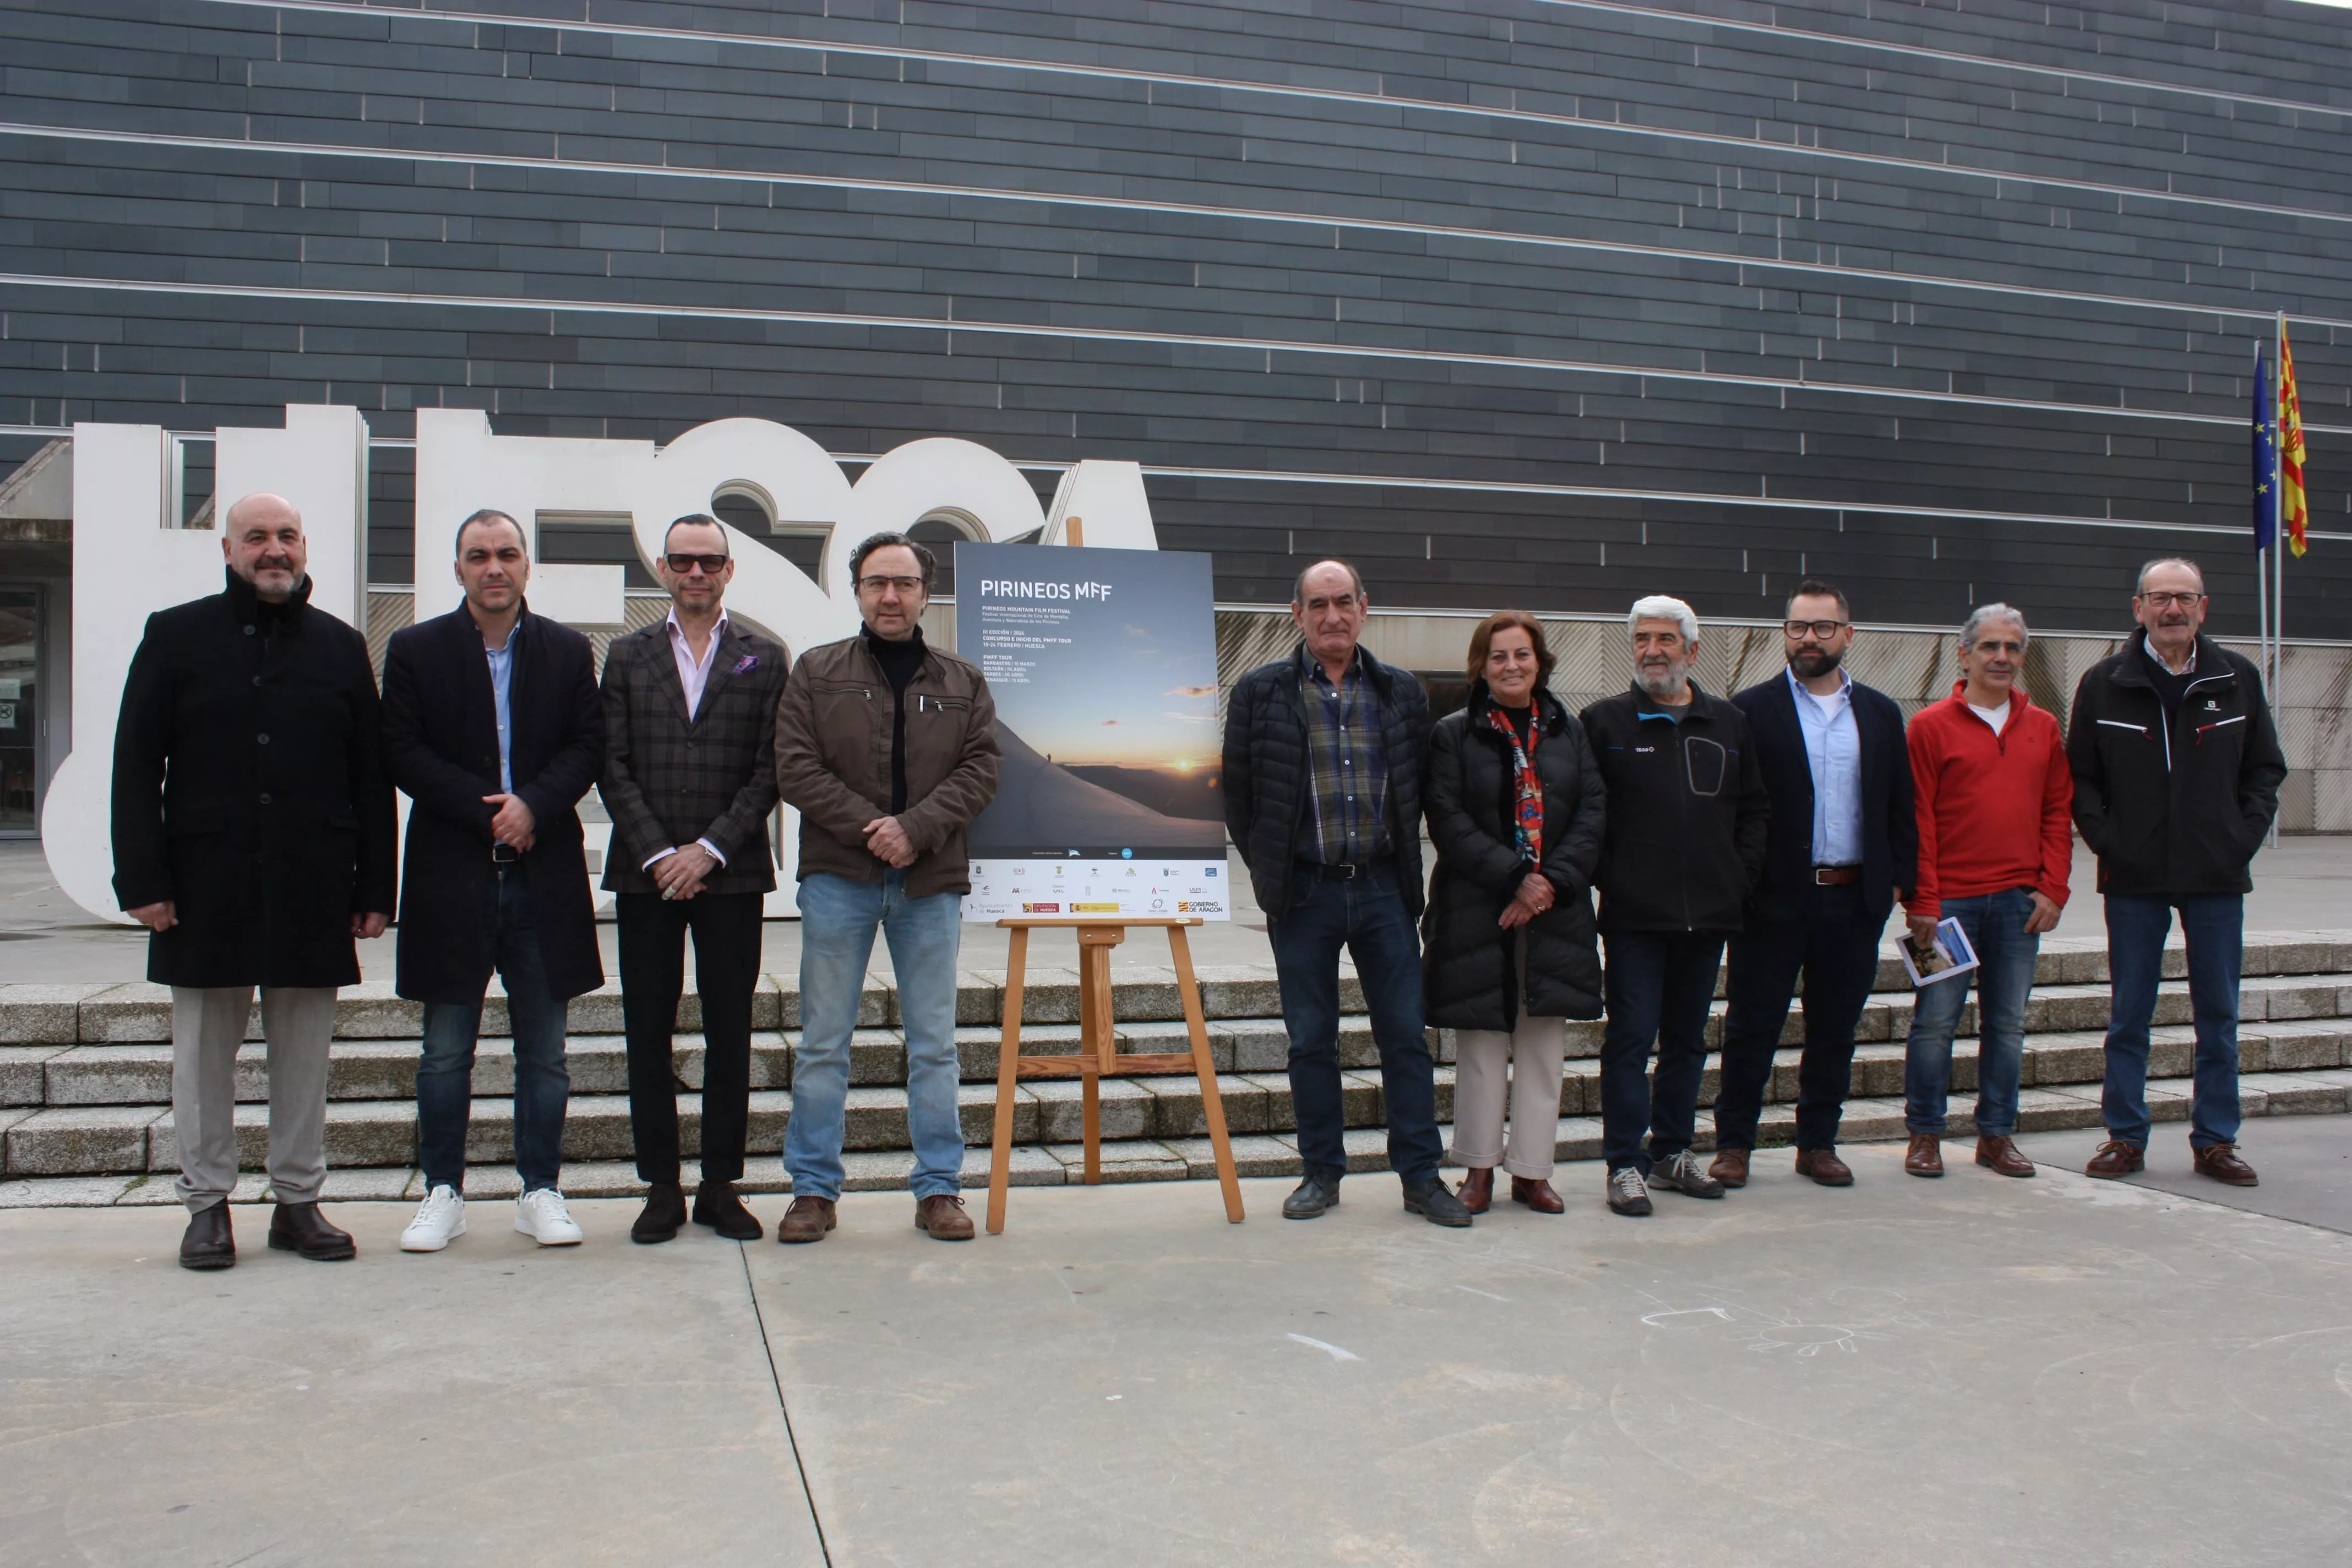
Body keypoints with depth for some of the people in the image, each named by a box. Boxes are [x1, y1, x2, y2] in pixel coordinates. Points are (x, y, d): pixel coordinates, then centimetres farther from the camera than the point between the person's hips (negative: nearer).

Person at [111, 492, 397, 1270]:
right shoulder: (176, 636, 6)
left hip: (312, 887, 1)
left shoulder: (341, 646, 10)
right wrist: (143, 878, -7)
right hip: (206, 885, -1)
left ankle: (298, 1199, 17)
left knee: (304, 1053, 6)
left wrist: (374, 887, 2)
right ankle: (207, 1204, 18)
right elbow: (135, 764, 2)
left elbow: (373, 776, 8)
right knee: (204, 1052, 6)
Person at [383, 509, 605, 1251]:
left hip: (544, 875, 1)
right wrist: (487, 813, -12)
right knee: (446, 1051, 6)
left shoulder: (568, 651, 8)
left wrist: (534, 803, -15)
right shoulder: (415, 649, 4)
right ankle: (443, 1192, 18)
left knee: (544, 1050, 7)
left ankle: (541, 1191, 17)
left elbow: (588, 746, 2)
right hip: (450, 875, -1)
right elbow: (404, 752, -3)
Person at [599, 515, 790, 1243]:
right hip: (644, 874, 1)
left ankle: (721, 1184, 13)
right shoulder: (628, 656, 10)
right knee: (648, 1032, 3)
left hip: (731, 874, -1)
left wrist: (711, 849, -10)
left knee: (730, 1032, 3)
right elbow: (614, 768, 3)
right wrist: (657, 854, -8)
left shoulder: (764, 659, 6)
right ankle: (661, 1186, 13)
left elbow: (771, 769, -1)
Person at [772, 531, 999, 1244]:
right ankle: (814, 1189, 13)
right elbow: (795, 768, -3)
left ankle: (939, 1187, 15)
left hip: (931, 881, 1)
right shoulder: (816, 672, 6)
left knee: (934, 1045, 6)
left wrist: (916, 828, -15)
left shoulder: (963, 684, 10)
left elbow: (980, 770, 0)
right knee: (823, 1043, 3)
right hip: (838, 876, -1)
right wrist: (867, 827, -14)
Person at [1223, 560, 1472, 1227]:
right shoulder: (1261, 692, 0)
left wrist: (1404, 867, 7)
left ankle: (1421, 1175, 11)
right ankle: (1322, 1173, 18)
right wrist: (1271, 871, 4)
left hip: (1383, 889, 2)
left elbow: (1418, 787, 12)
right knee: (1311, 1040, 7)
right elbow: (1237, 793, 5)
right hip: (1304, 894, -1)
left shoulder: (1401, 692, 6)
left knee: (1406, 1035, 3)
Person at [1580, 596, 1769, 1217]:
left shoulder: (1729, 724, 10)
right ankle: (1626, 1163, 5)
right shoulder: (1604, 721, 0)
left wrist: (1740, 875, 4)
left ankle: (1673, 1149, 25)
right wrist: (1608, 877, -8)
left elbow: (1754, 809, 15)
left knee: (1688, 1038, 13)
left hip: (1709, 914, 4)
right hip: (1634, 916, -4)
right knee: (1630, 1037, -2)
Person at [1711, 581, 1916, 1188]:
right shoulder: (1752, 709, -1)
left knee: (1835, 1029, 11)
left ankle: (1819, 1143, 23)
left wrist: (1897, 881, 4)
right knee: (1752, 1027, 4)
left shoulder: (1880, 713, 11)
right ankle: (1733, 1143, 14)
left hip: (1855, 900, 4)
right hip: (1774, 897, -3)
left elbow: (1900, 807, 13)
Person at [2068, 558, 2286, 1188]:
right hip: (2134, 878, -1)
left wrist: (2244, 837, -2)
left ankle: (2216, 1140, 17)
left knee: (2218, 1016, 7)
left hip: (2217, 876, 1)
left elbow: (2265, 769, 11)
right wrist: (2107, 842, -7)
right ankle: (2126, 1136, 14)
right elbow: (2080, 777, 4)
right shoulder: (2104, 684, 2)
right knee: (2129, 1015, 5)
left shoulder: (2238, 680, 5)